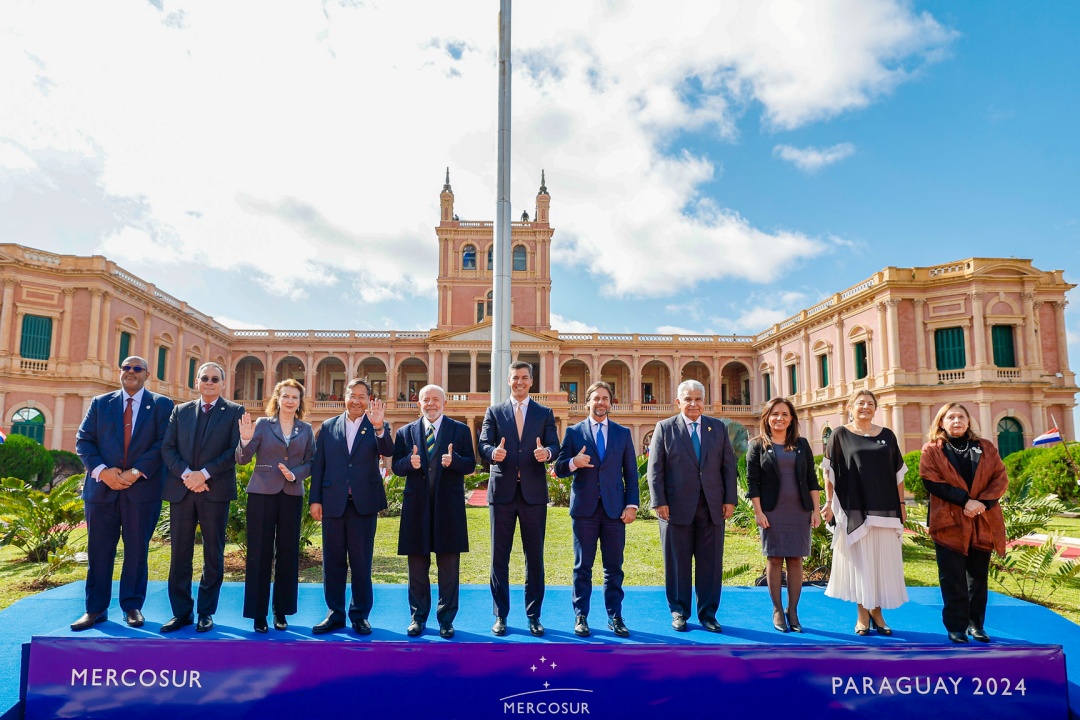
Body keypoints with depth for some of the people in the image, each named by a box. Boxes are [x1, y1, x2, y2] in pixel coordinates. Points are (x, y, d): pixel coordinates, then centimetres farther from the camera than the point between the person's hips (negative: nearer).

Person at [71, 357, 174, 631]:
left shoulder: (161, 405, 4)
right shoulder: (100, 403, 11)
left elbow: (163, 443, -5)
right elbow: (83, 441, 4)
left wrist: (137, 472, -15)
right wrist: (102, 471, -12)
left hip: (143, 488, -2)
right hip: (102, 486, 2)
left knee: (137, 550, 5)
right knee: (98, 550, 6)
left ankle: (132, 607, 16)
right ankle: (96, 609, 16)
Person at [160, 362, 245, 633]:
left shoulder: (234, 412, 3)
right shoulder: (180, 411, 13)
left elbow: (236, 451, -6)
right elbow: (167, 448, 5)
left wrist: (204, 473, -15)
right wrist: (186, 474, -11)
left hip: (216, 491, -3)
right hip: (181, 489, 3)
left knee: (213, 554, 4)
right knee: (180, 553, 5)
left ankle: (206, 613, 14)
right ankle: (181, 612, 15)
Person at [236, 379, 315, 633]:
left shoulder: (306, 430, 7)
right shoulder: (263, 424, 2)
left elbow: (311, 462, 5)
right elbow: (242, 459, -5)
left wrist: (295, 474, -13)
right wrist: (245, 440, -23)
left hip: (292, 495, 2)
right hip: (262, 493, -2)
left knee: (288, 552, 6)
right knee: (260, 551, 0)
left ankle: (281, 611, 18)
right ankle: (258, 612, 12)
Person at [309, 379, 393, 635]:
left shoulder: (377, 428, 3)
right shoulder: (328, 427, 9)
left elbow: (388, 451, -16)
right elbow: (318, 465, 8)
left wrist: (379, 427, -33)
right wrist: (315, 499, 2)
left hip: (364, 504, -2)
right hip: (333, 503, 2)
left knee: (362, 562, 6)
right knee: (333, 561, 10)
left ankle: (360, 615, 18)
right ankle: (335, 614, 22)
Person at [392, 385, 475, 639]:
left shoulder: (460, 430, 4)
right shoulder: (406, 432, 10)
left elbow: (470, 465, -1)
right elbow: (396, 466, 6)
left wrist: (454, 460, -21)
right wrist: (410, 462, -15)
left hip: (448, 506, -1)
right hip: (417, 506, 2)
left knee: (449, 567, 5)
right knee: (417, 566, 10)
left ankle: (446, 620, 17)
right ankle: (418, 617, 23)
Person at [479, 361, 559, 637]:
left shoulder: (545, 413, 9)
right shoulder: (494, 412, 8)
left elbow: (554, 445, -1)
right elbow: (483, 444, -2)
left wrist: (547, 452, -25)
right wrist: (493, 452, -25)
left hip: (533, 493, 0)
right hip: (502, 492, 0)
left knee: (535, 556, 7)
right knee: (499, 556, 6)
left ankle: (533, 616, 19)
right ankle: (500, 615, 18)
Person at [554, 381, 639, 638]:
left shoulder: (623, 433, 10)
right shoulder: (573, 432, 5)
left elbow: (630, 472, 8)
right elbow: (559, 469, 3)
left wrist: (631, 505, 0)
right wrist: (574, 463, -19)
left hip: (614, 509, 1)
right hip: (584, 509, -1)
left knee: (614, 566, 5)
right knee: (583, 566, 5)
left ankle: (615, 617, 15)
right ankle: (581, 617, 14)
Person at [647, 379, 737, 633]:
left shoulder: (718, 427, 10)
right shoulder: (665, 428, 2)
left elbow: (728, 466, 9)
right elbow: (655, 469, -2)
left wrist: (730, 499, 1)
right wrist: (660, 502, -9)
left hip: (712, 507, 2)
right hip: (677, 507, -2)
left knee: (711, 562, 7)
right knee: (678, 562, 6)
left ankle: (708, 613, 19)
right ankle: (679, 612, 19)